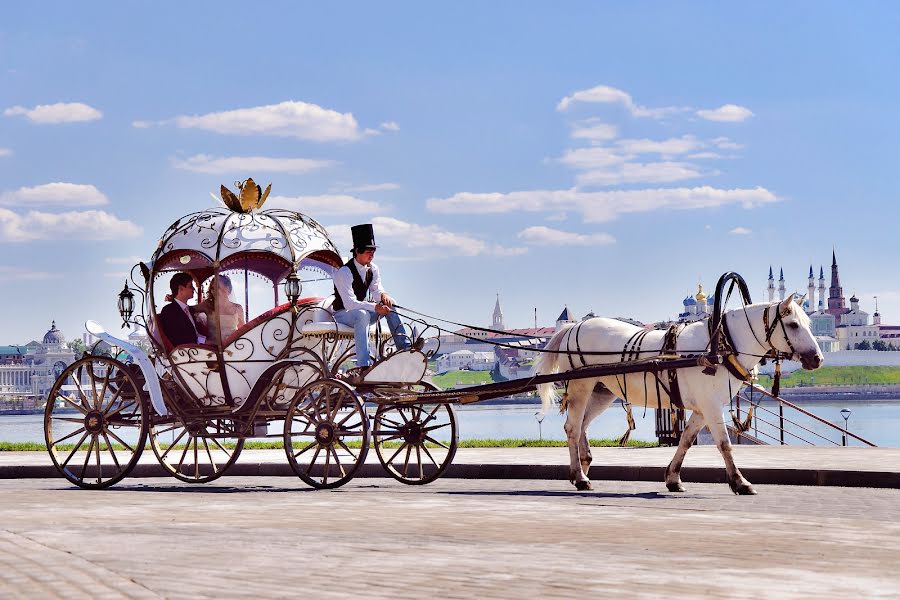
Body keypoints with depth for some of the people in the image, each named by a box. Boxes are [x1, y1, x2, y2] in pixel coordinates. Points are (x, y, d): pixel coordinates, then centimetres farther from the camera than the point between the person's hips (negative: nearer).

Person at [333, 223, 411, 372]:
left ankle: (405, 347, -20)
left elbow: (376, 289, 0)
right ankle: (364, 366, -51)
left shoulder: (372, 269, 2)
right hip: (342, 314, -7)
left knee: (389, 305, -15)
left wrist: (383, 295, -26)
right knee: (362, 314, -39)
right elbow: (350, 303, -29)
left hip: (361, 311, 7)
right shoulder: (344, 272, -21)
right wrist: (375, 307, -39)